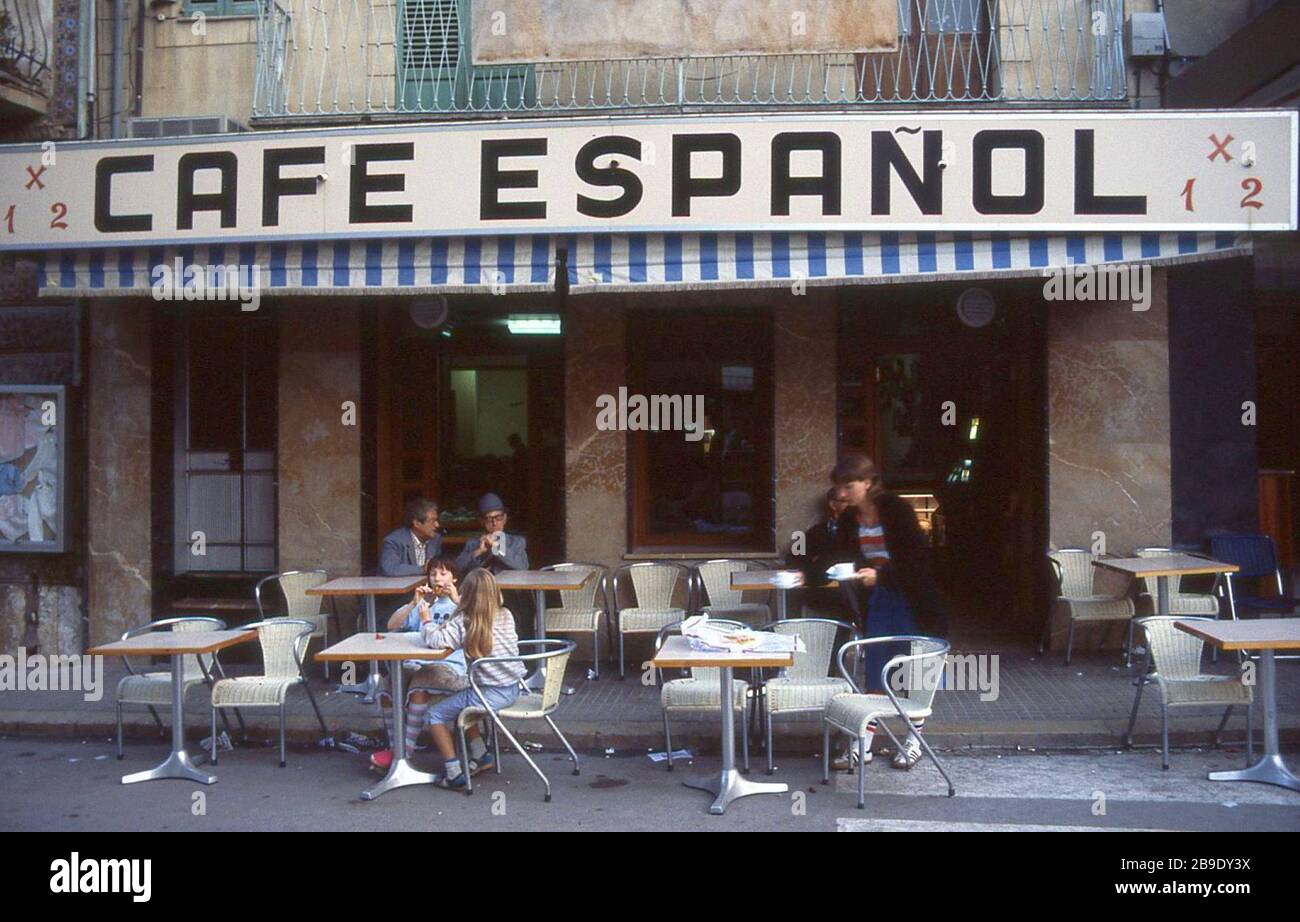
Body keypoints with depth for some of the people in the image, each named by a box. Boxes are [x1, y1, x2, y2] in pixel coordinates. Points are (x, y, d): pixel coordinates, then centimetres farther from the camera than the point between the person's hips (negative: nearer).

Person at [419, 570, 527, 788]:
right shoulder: (506, 615, 3)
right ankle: (480, 754, 31)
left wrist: (426, 621, -3)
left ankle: (453, 772, 4)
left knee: (435, 715, 9)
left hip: (490, 694, -8)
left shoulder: (464, 622, -15)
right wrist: (458, 604, 26)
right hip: (512, 689, 8)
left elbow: (436, 640, -23)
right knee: (458, 703, 31)